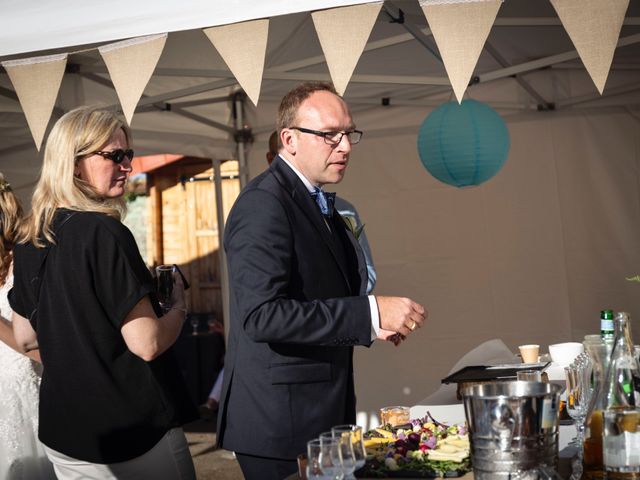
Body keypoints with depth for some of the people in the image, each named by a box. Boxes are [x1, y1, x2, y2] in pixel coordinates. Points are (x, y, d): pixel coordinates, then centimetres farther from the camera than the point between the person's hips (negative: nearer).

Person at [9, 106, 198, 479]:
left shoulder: (29, 242, 3)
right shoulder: (104, 234, -20)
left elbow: (25, 338, 12)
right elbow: (147, 344, -22)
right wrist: (179, 307, -4)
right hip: (134, 432, -7)